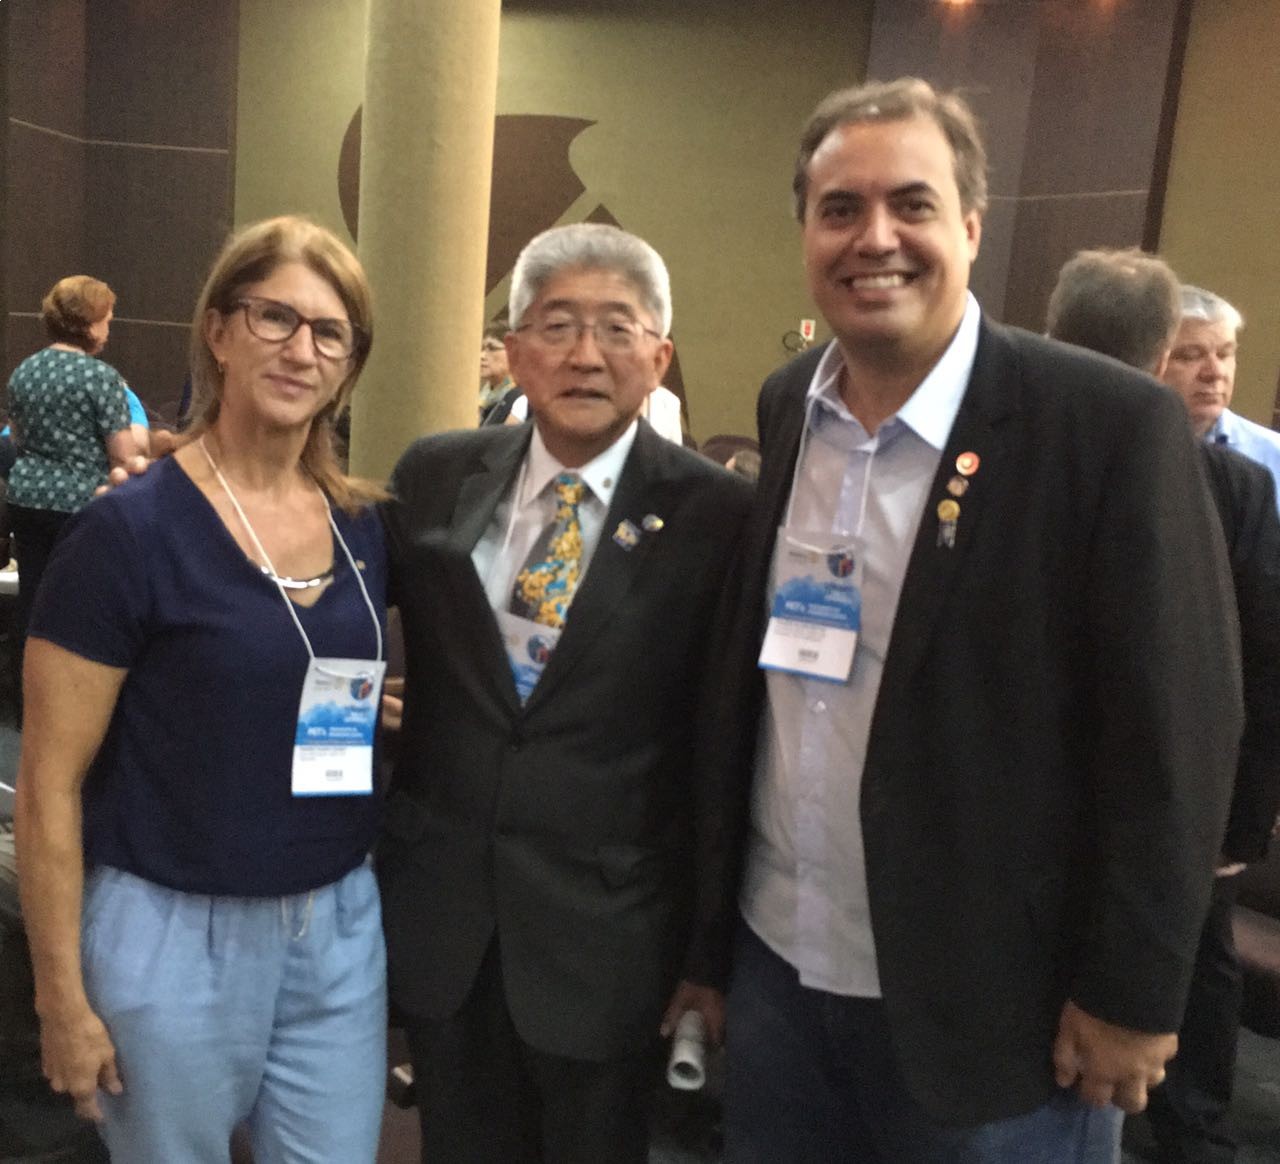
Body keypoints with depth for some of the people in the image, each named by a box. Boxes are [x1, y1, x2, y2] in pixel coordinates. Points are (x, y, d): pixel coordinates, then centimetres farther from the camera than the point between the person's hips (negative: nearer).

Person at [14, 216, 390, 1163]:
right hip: (174, 934, -4)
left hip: (342, 925, 5)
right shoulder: (130, 531, -14)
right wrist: (63, 998, -8)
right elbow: (50, 785, -10)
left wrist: (387, 717, -1)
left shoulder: (366, 528, 1)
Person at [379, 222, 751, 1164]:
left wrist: (713, 946, -2)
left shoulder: (715, 514, -11)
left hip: (605, 932, -3)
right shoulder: (435, 477, -1)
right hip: (440, 912, 3)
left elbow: (724, 750, -7)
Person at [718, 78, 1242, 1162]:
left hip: (992, 1001, -4)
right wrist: (713, 910, 13)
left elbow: (1173, 734, -13)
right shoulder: (786, 407, 1)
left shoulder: (1112, 423, -15)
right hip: (777, 962, 5)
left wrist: (1130, 993, -10)